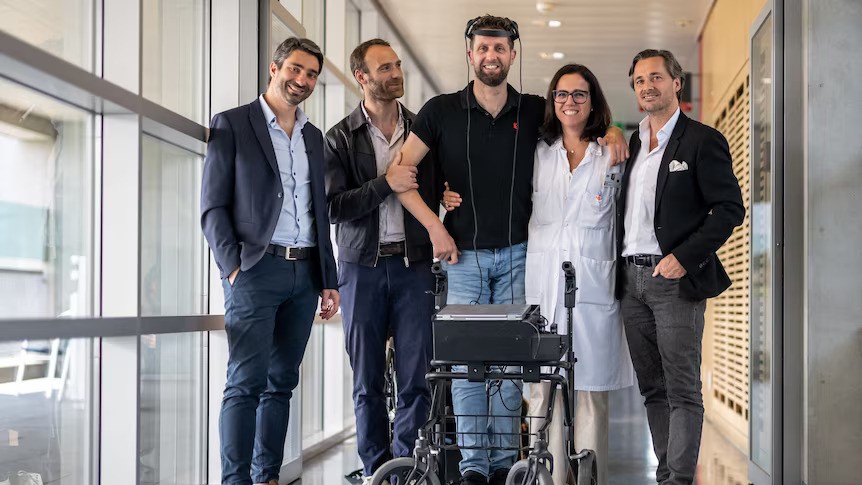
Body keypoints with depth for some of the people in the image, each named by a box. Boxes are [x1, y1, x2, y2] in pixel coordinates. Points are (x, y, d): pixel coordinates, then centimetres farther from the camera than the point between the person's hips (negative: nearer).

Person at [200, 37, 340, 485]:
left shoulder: (313, 137, 18)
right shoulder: (231, 124, 2)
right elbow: (213, 206, -3)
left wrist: (329, 280, 14)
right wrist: (233, 267, -13)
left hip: (304, 273, 6)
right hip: (256, 268, -5)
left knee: (282, 382, 7)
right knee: (247, 381, -10)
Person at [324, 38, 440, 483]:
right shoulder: (340, 138, 3)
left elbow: (439, 190, 15)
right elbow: (334, 206, -6)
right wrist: (385, 184, -16)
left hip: (414, 265, 1)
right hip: (362, 265, -1)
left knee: (415, 376, -4)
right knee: (367, 379, 5)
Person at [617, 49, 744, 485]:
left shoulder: (702, 141, -4)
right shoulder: (630, 143, 16)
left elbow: (730, 209, -9)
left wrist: (684, 258, -16)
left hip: (675, 278, -6)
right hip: (632, 278, 7)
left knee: (682, 390, -6)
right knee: (652, 388, 10)